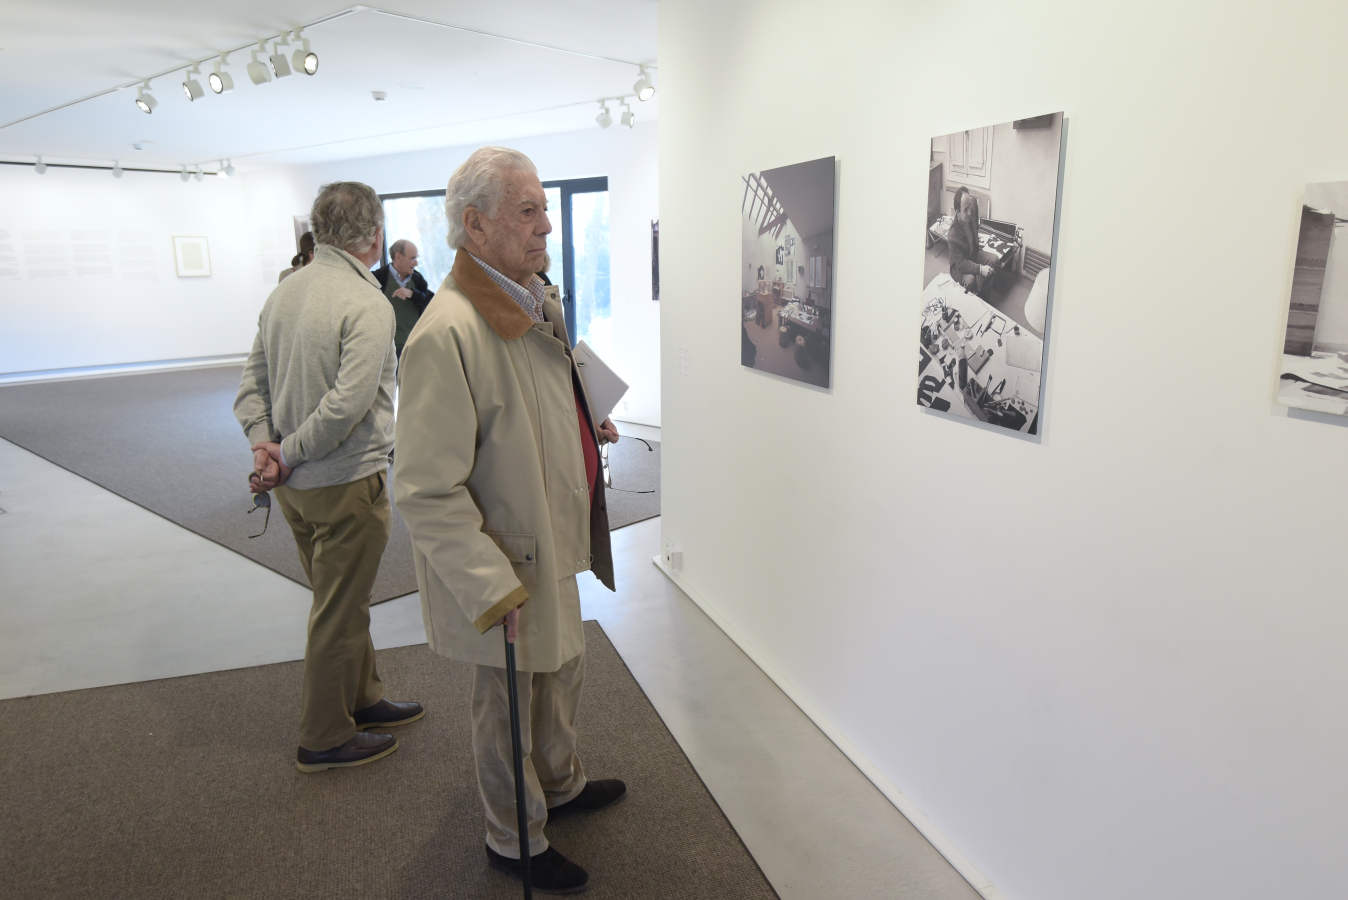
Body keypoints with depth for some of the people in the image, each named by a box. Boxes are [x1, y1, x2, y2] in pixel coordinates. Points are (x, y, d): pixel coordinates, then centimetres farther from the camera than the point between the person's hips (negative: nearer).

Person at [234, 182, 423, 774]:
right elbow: (348, 404, -26)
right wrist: (289, 456, -15)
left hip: (297, 484, 8)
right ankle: (325, 739, 22)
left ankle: (362, 699, 39)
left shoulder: (284, 292, 7)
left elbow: (253, 383, 7)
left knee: (340, 600, 22)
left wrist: (264, 443, -3)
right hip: (346, 482, -8)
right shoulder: (366, 304, -19)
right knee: (338, 613, 7)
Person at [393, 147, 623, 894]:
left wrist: (586, 427, 5)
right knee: (508, 706, 14)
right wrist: (494, 589, -24)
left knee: (560, 673, 28)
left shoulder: (536, 304, 2)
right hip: (503, 564, -9)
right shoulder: (447, 335, -29)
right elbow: (425, 493, -28)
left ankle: (561, 784, 54)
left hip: (552, 540, 9)